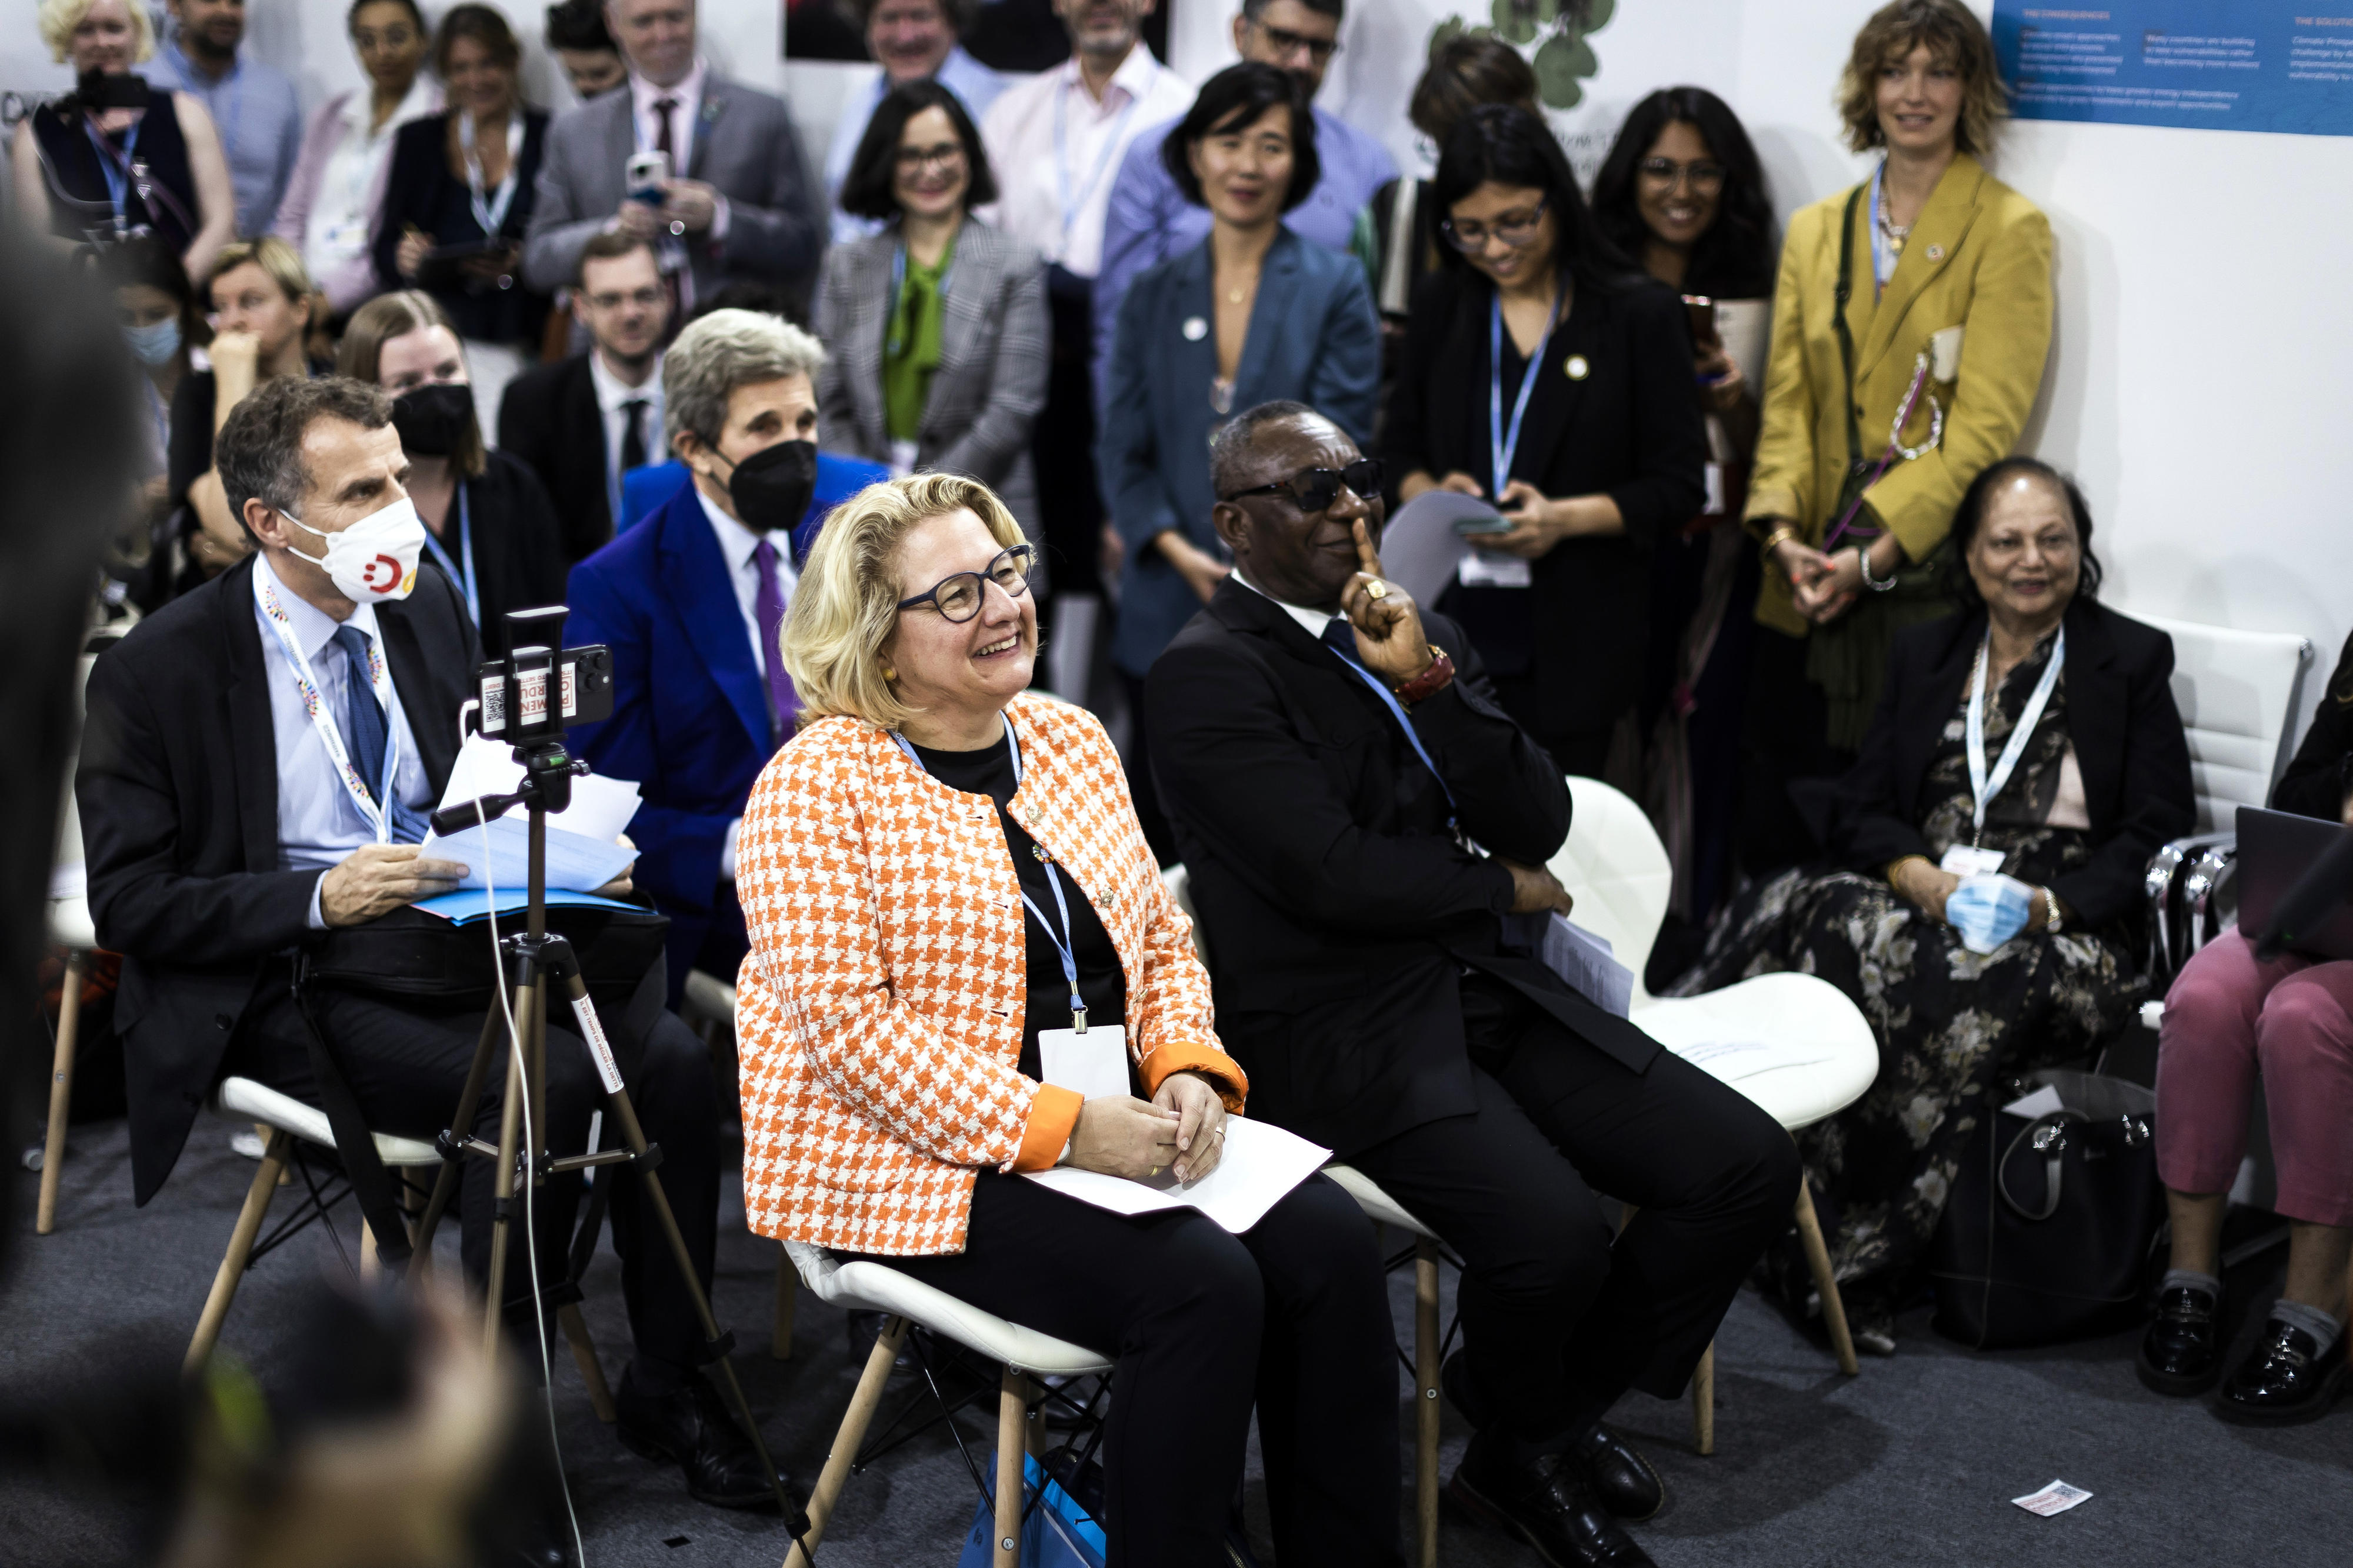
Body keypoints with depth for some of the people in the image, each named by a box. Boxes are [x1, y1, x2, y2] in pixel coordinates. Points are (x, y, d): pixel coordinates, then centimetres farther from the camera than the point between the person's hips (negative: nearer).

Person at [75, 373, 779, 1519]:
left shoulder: (429, 608, 9)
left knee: (669, 1056, -21)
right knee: (541, 1081, -31)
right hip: (283, 986, -5)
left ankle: (667, 1385, -4)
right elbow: (130, 905, -9)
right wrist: (320, 897, -22)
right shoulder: (157, 670, -8)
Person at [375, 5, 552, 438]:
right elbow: (385, 246, 16)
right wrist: (402, 257, -7)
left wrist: (525, 264, -15)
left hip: (515, 348, -2)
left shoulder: (549, 139, 8)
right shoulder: (418, 140, 17)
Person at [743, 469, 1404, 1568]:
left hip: (1113, 1123, 7)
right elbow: (851, 1025, -17)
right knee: (1202, 1286, -26)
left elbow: (1161, 938, 15)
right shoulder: (816, 786, -10)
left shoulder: (1070, 737, 12)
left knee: (1329, 1240, -15)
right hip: (909, 1161, -6)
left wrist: (1188, 1069, -5)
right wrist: (1058, 1130, -22)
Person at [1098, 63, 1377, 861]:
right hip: (1168, 611, 3)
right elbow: (1122, 449, 8)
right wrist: (1176, 548, -9)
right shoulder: (1153, 295, 11)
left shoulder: (1335, 288, 2)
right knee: (1159, 839, 8)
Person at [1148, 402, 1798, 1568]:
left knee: (1749, 1166, -6)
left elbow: (1539, 825, 4)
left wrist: (1431, 685, -10)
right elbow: (1335, 873, -17)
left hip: (1488, 993, 8)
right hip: (1342, 1034, -7)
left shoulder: (1423, 638, 15)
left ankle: (1555, 1415, 15)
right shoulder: (1206, 674, -9)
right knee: (1553, 1236, -29)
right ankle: (1523, 1449, 7)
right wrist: (1503, 890, -1)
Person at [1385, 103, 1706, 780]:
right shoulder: (1440, 307, 11)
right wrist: (1430, 493, -6)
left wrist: (1566, 518, -17)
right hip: (1449, 633, 3)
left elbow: (1680, 486, -2)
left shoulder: (1641, 314, 0)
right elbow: (1397, 447, 16)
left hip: (1575, 648, -3)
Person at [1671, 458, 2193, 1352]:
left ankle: (1857, 1265, -32)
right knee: (1822, 915, -31)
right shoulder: (1924, 656, 18)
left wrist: (2049, 903, -16)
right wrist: (1921, 878, -11)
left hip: (2065, 935, -3)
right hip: (1922, 901, 3)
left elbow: (2157, 835, 1)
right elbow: (1861, 810, 11)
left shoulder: (2133, 660, 9)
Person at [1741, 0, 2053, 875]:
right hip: (1806, 584, 4)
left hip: (1927, 583, -4)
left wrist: (1874, 555, -17)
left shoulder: (2010, 231, -1)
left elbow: (1986, 423, -9)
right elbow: (1787, 400, 10)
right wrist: (1783, 529, -8)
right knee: (1773, 835, 5)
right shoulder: (1816, 231, 16)